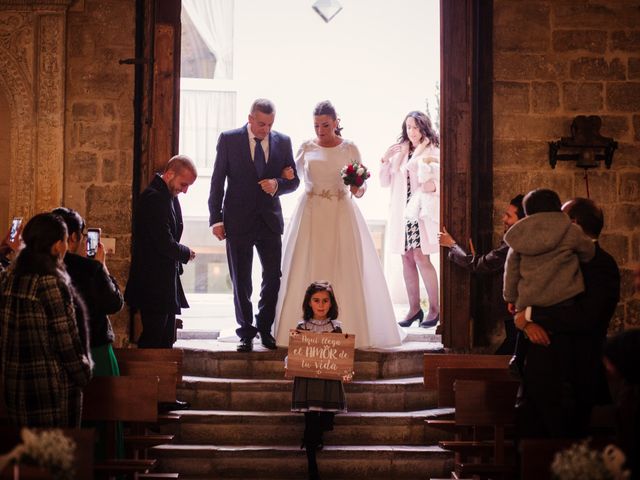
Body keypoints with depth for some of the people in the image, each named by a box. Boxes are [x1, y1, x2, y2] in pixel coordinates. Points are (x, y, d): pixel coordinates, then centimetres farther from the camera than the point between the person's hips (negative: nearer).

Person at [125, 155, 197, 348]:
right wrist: (187, 253, -6)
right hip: (154, 283, -10)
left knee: (166, 341, 13)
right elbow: (165, 244, -24)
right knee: (153, 340, -6)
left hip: (164, 283, 10)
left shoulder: (168, 196, 14)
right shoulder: (154, 198, -19)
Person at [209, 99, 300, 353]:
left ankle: (265, 328, 24)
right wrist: (216, 219, -7)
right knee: (241, 282, 5)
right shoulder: (228, 139, -4)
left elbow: (293, 180, 8)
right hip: (238, 221, -2)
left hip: (270, 220, 2)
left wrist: (277, 185, -14)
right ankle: (246, 334, 15)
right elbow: (217, 181, -2)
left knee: (273, 277, 5)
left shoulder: (283, 142, 3)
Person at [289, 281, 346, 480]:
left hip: (330, 383, 1)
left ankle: (313, 437, 34)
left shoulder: (336, 327, 5)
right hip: (307, 381, -1)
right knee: (310, 423, -4)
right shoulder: (301, 327, 3)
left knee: (326, 422, -3)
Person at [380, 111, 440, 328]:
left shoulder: (433, 151, -1)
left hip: (423, 211, -5)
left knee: (421, 257, -12)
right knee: (407, 259, 5)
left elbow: (441, 181, -2)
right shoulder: (399, 151, 13)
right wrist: (385, 160, -1)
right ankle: (414, 308, 12)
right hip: (402, 212, 5)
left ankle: (435, 308, -3)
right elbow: (385, 182, 13)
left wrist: (433, 186, -22)